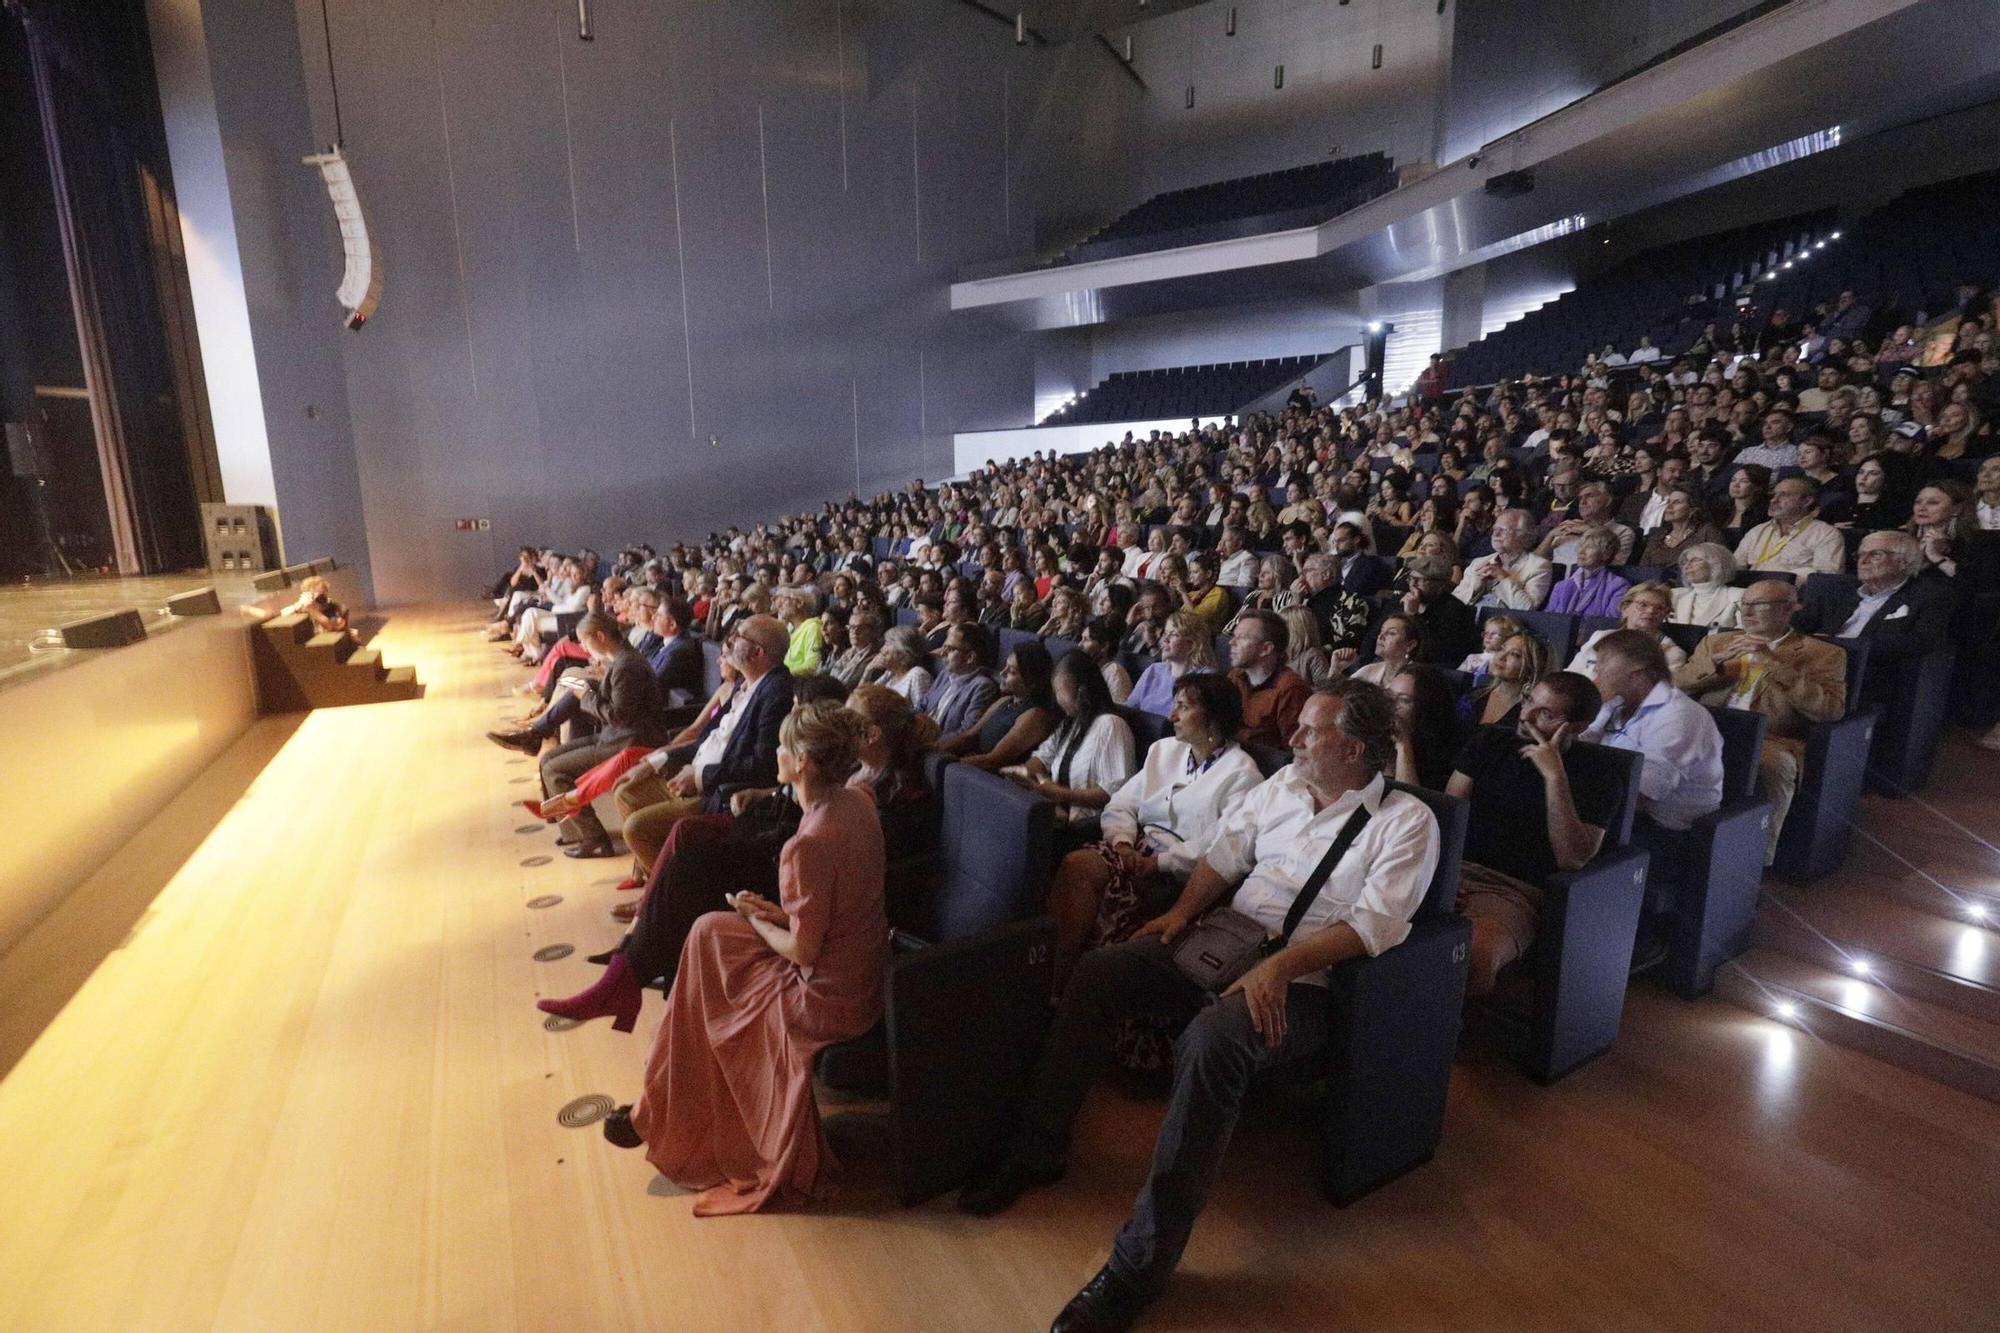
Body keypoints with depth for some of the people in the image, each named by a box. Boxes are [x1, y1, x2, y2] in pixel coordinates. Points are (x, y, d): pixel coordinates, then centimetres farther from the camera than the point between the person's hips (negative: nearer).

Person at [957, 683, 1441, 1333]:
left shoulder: (1406, 821, -6)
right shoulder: (1285, 782, 12)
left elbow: (1374, 924, -16)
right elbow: (1224, 852, 16)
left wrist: (1280, 966, -27)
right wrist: (1183, 909, -1)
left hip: (1306, 980, -6)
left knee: (1211, 1038, -36)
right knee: (1096, 970, -11)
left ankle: (1140, 1263, -25)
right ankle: (1037, 1151, 3)